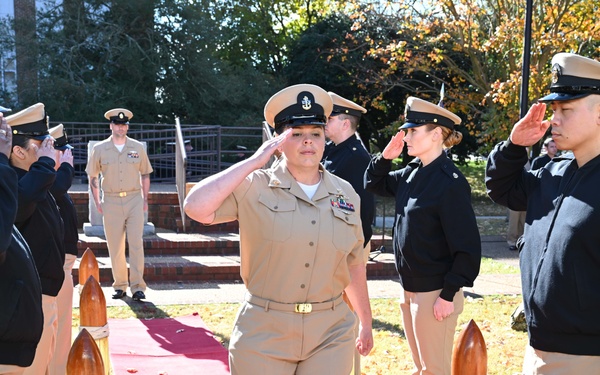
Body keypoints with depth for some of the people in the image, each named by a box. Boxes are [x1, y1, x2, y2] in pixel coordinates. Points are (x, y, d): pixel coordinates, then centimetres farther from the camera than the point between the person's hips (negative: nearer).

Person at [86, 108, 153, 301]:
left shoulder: (138, 147, 5)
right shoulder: (100, 149, 3)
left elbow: (145, 174, 12)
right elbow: (93, 177, 11)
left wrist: (145, 200, 6)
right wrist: (97, 202, 5)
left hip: (134, 200, 0)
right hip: (111, 202, 0)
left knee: (136, 244, -6)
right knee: (115, 247, 5)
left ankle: (137, 287, -5)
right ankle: (120, 286, 15)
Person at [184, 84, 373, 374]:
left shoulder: (346, 194, 4)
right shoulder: (254, 187, -7)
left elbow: (354, 264, 13)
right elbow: (195, 208, -22)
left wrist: (366, 323, 17)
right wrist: (254, 161, -18)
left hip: (331, 335, 3)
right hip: (263, 337, -2)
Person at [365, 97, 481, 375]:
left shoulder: (450, 183, -19)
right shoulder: (412, 173, 5)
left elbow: (467, 248, -19)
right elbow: (375, 184, 21)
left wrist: (448, 295, -19)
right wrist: (386, 157, 2)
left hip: (435, 294, -8)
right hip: (409, 289, 8)